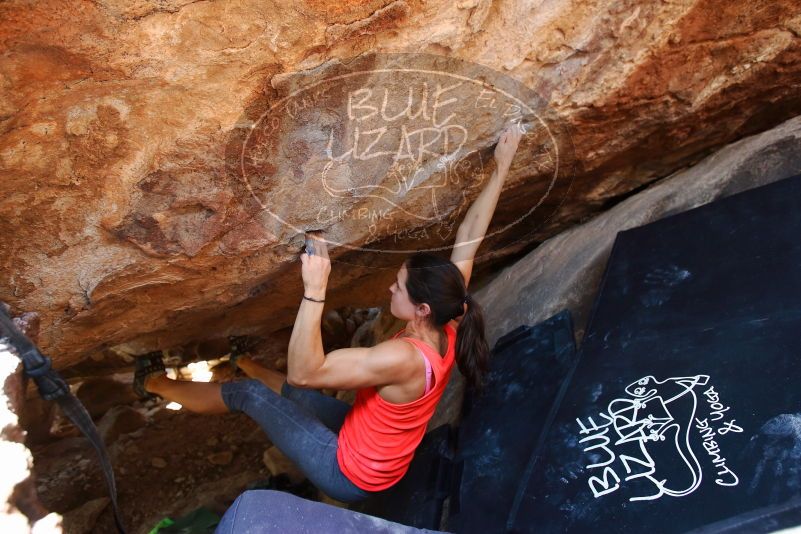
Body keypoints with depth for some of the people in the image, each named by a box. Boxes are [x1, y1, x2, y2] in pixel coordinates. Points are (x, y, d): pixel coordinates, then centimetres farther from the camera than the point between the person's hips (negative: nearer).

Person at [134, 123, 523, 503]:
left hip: (351, 476, -7)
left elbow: (302, 372, -40)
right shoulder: (445, 330, -15)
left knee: (248, 393, 3)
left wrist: (315, 291, -47)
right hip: (374, 456, 7)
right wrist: (500, 171, -4)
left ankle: (160, 385, 27)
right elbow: (468, 239, -9)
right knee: (291, 393, 24)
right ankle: (245, 364, 57)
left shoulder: (404, 359, -38)